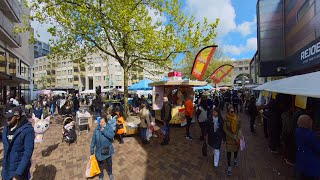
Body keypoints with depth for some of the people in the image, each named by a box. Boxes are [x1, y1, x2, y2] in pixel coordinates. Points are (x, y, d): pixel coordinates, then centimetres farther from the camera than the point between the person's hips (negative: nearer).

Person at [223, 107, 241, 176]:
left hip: (237, 136, 3)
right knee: (229, 151, 3)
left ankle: (235, 159, 50)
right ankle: (229, 166, 17)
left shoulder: (237, 118, -9)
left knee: (236, 149, 21)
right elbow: (225, 129, -13)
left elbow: (239, 128, 0)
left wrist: (237, 137, -8)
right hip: (229, 138, -3)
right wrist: (233, 137, -15)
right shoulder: (226, 120, -17)